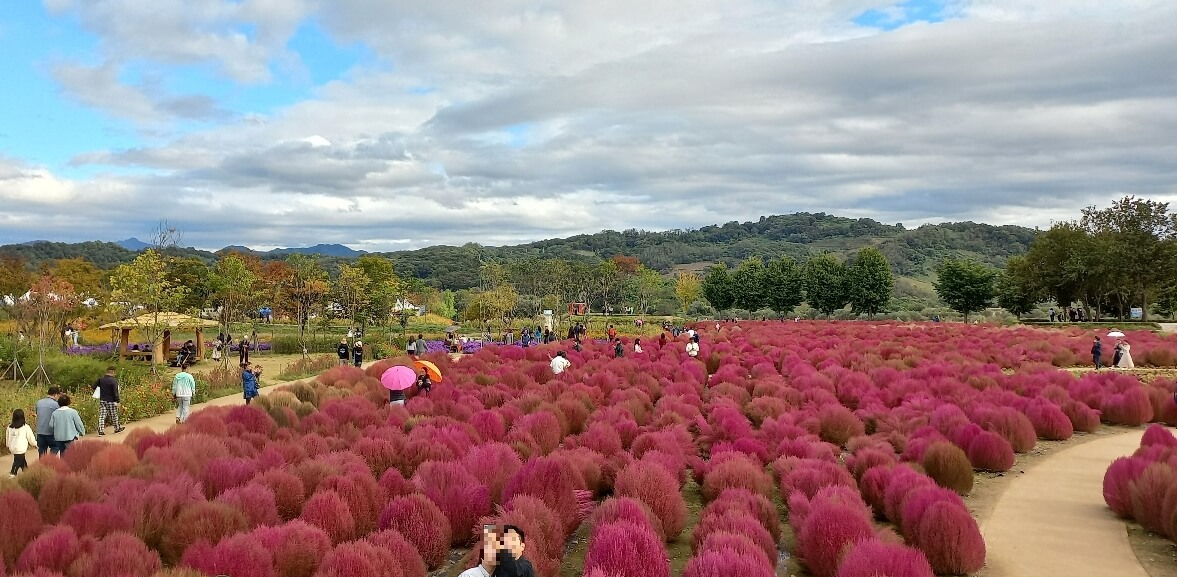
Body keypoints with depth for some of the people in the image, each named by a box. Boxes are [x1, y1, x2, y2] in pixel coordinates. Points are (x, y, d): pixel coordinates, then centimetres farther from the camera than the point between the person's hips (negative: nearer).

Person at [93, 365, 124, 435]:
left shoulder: (101, 379, 1)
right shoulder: (114, 381, -17)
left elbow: (94, 386, 11)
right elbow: (115, 392, -17)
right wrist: (117, 401, -11)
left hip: (102, 400, 5)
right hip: (111, 401, -5)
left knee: (102, 416, 4)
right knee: (114, 416, 12)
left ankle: (101, 431, -1)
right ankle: (117, 429, 27)